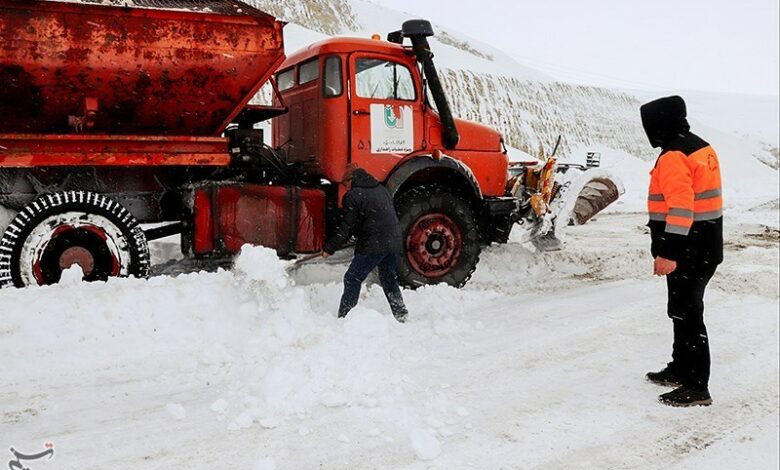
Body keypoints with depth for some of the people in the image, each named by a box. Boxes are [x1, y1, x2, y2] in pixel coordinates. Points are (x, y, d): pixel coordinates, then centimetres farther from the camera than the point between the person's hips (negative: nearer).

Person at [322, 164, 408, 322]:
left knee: (352, 279, 2)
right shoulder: (382, 189, 16)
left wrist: (329, 248, 2)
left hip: (373, 245, -7)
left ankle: (344, 317, 3)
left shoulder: (353, 196, -6)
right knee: (390, 280, 22)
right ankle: (400, 314, 26)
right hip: (393, 243, 7)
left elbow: (346, 228, -7)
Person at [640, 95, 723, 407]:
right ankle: (681, 369, 33)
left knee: (686, 314, -3)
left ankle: (696, 388, 4)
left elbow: (681, 206, -25)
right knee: (683, 310, 20)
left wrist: (669, 252, -25)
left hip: (687, 252, -10)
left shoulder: (673, 156, -18)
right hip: (706, 247, 10)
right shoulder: (701, 147, 14)